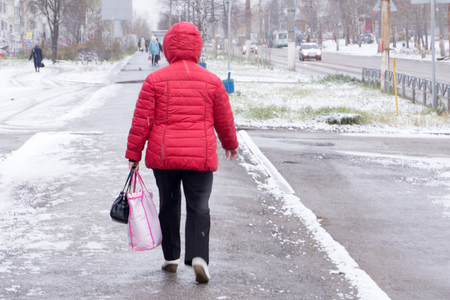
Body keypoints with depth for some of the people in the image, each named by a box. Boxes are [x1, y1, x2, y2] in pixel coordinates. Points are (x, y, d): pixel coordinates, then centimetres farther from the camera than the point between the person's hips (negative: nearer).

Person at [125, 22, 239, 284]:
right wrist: (231, 145, 29)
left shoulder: (155, 80, -3)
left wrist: (133, 154, 5)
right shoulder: (212, 81, 2)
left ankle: (171, 258, 25)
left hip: (163, 156, 0)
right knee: (199, 207, 4)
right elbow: (225, 120, 11)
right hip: (200, 156, 0)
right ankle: (199, 256, -15)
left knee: (169, 204, 17)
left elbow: (141, 121, -3)